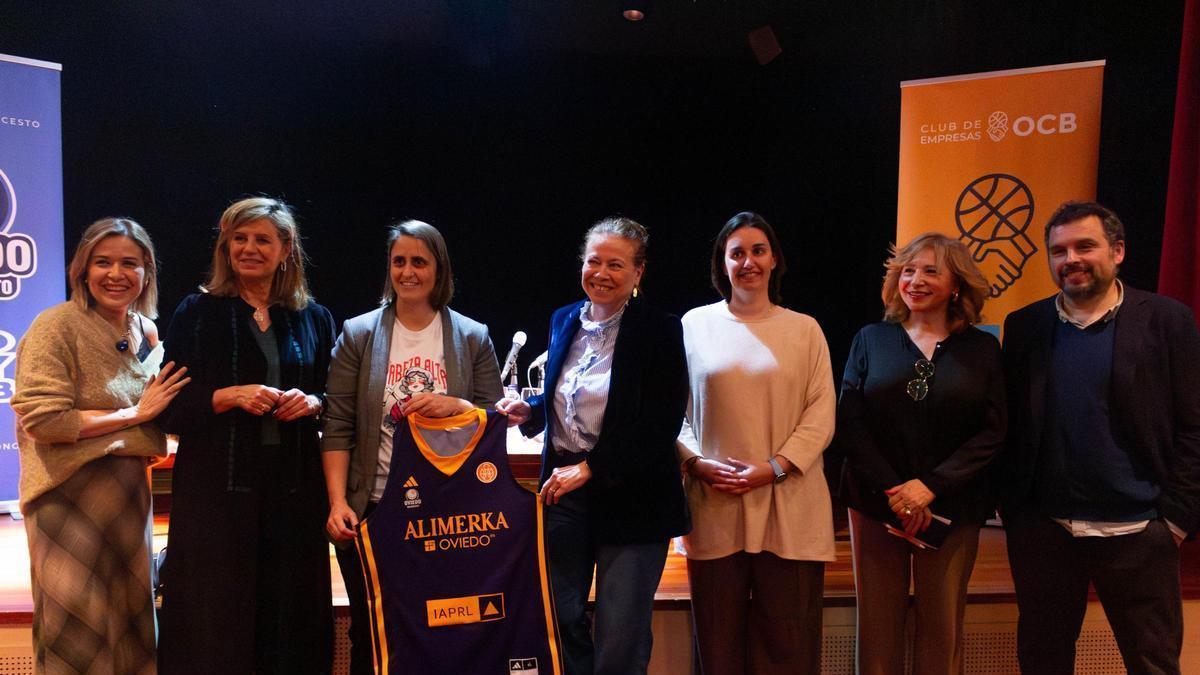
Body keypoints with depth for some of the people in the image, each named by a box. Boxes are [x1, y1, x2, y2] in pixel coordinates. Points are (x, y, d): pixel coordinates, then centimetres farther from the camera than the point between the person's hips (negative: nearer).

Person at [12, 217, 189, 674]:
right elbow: (41, 421, -19)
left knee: (129, 621, 15)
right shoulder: (57, 326, -11)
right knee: (78, 634, 6)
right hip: (70, 497, -6)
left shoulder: (147, 331, 8)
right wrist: (135, 415, -16)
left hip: (129, 495, 6)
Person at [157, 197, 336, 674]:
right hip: (217, 485, -2)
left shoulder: (313, 318, 9)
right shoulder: (197, 313, 3)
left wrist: (312, 402, -6)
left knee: (288, 609, 5)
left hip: (293, 484, 2)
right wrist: (229, 396, -16)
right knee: (215, 616, 2)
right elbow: (172, 407, 0)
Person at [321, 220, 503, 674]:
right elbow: (338, 428, -1)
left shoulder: (473, 337, 3)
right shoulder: (358, 334, 2)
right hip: (372, 509, 0)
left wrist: (456, 407, -15)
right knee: (370, 632, 11)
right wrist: (338, 502, -10)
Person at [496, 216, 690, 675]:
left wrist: (588, 469, -20)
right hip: (563, 490, 5)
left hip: (629, 498, -5)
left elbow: (660, 426, -17)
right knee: (560, 618, 14)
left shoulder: (660, 332, -11)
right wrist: (528, 411, -1)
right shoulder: (564, 320, 7)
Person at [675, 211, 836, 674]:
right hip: (715, 508, 0)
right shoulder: (694, 325, 6)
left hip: (789, 510, 0)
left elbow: (821, 413, 1)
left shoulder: (804, 329, 6)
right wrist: (697, 462, -8)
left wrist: (775, 467, -11)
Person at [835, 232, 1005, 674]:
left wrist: (930, 486, -14)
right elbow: (848, 423, -2)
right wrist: (893, 490, -12)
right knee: (878, 626, 6)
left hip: (952, 508, 0)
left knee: (943, 629, 8)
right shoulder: (871, 340, 5)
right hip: (876, 504, 0)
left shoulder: (981, 348, 5)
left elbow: (992, 431, -3)